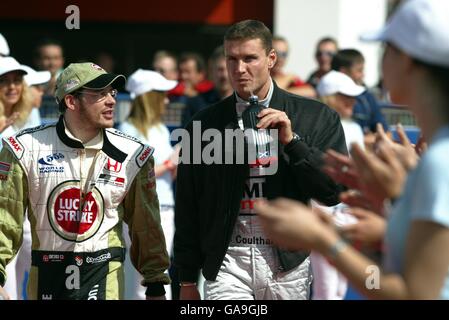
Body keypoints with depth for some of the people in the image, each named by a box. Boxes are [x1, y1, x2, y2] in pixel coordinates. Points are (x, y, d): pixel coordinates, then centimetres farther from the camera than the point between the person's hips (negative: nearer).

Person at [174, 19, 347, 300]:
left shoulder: (315, 117, 2)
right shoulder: (204, 124, 4)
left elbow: (334, 192, -2)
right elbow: (187, 210, 8)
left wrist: (291, 140, -12)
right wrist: (188, 280, 9)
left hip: (288, 264, 0)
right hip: (227, 263, 0)